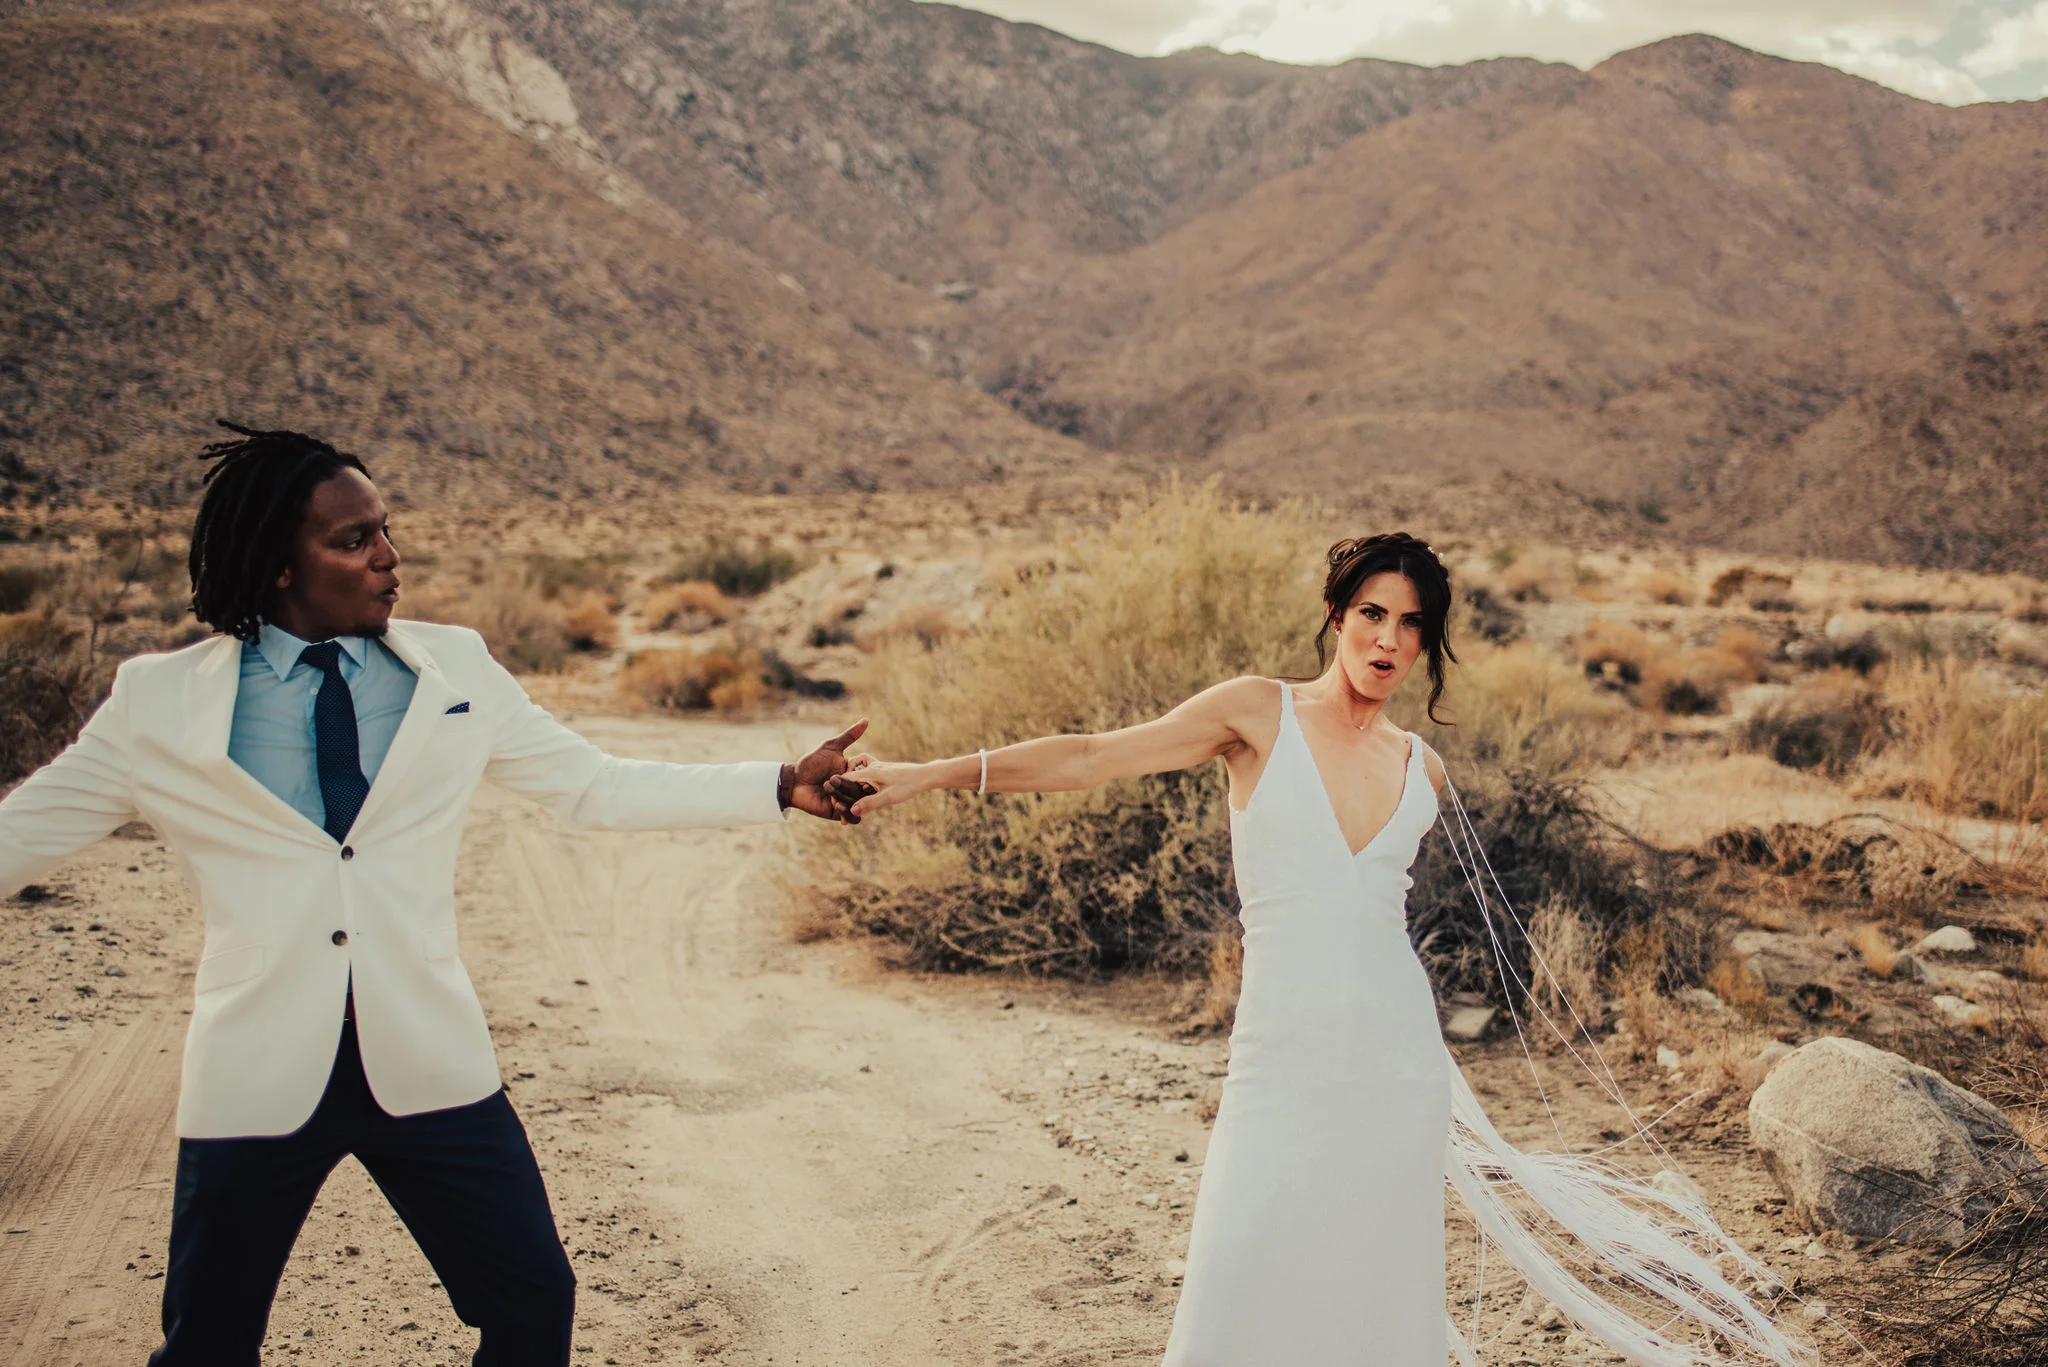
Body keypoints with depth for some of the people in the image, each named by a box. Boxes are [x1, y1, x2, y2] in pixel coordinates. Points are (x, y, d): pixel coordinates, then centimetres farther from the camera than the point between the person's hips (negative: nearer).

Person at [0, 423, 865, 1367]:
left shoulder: (454, 671, 3)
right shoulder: (158, 702, -3)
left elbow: (596, 788, 6)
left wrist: (781, 786, 0)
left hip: (428, 1064, 2)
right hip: (259, 1074, -1)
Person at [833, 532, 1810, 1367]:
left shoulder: (1421, 769, 10)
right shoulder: (1260, 714, -1)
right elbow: (1091, 758, -6)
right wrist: (931, 774, -11)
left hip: (1395, 1063, 4)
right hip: (1281, 1063, -3)